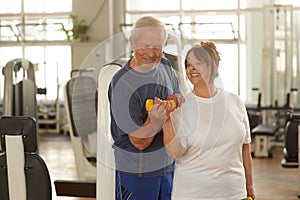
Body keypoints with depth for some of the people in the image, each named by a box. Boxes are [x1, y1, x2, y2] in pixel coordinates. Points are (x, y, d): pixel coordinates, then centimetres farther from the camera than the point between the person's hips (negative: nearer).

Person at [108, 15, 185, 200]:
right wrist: (155, 120, -38)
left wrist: (177, 101, -7)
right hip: (137, 172, -6)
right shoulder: (121, 84, -21)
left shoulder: (165, 65, 0)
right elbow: (140, 142, -19)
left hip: (169, 163, 7)